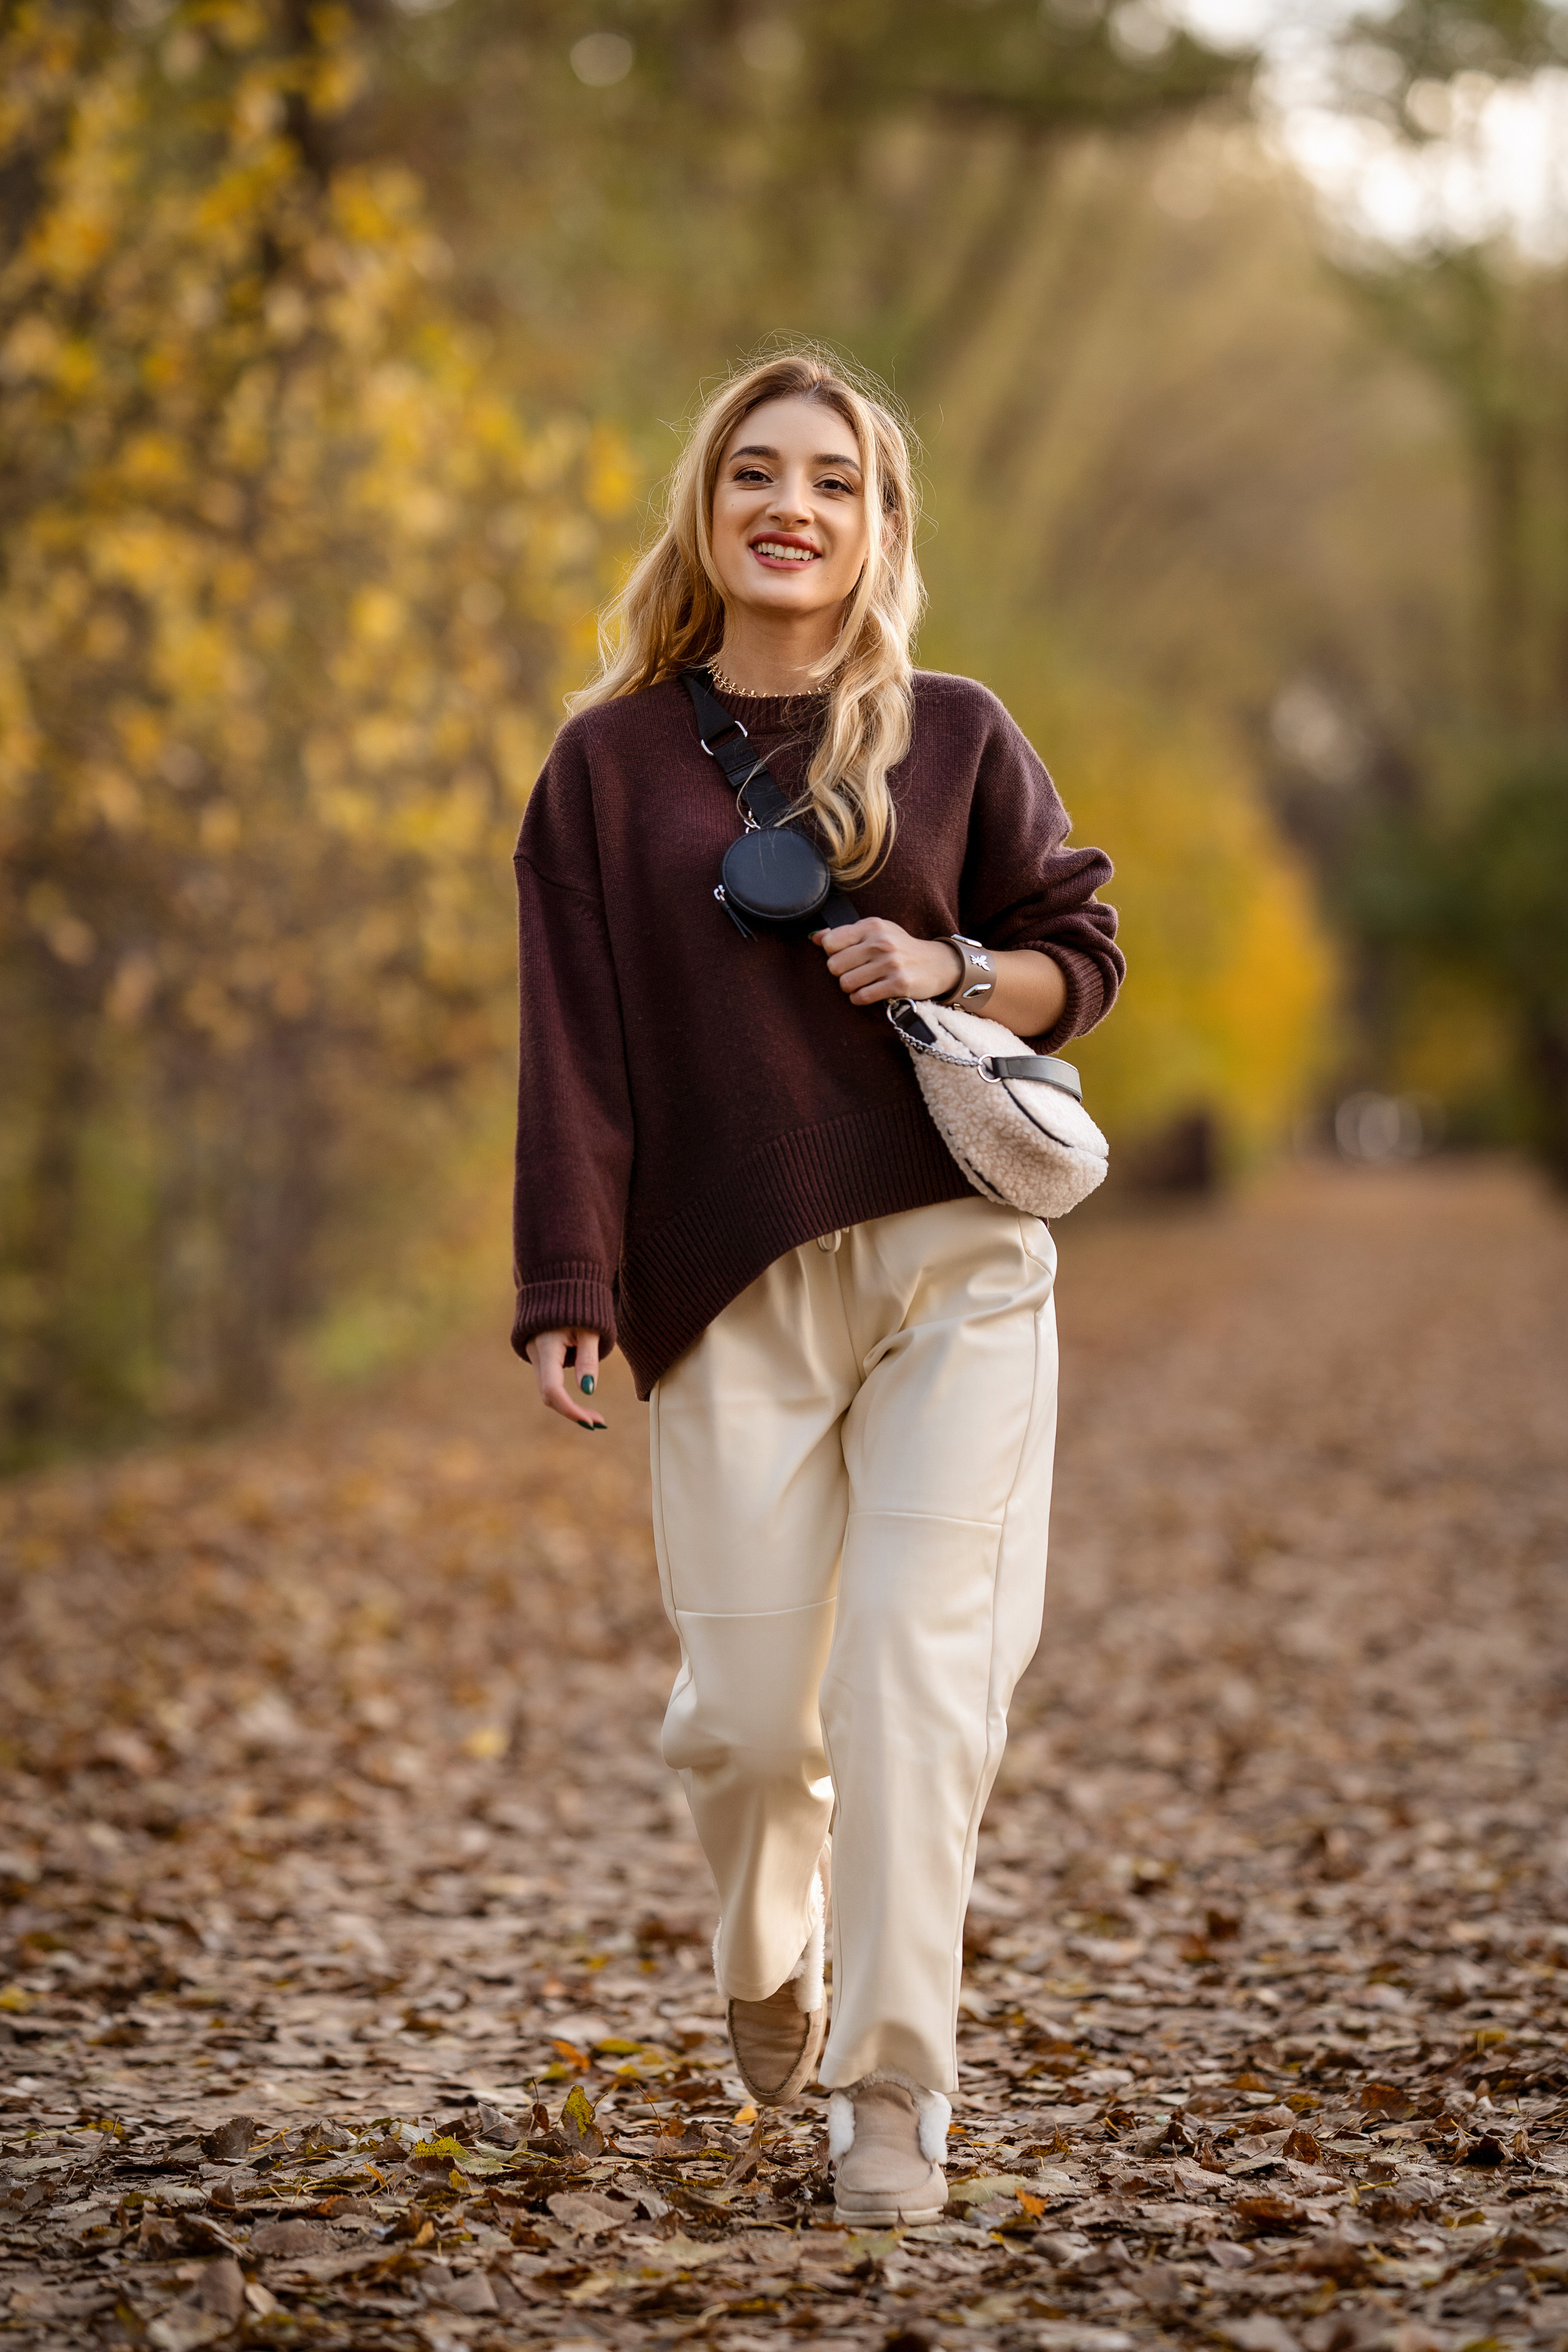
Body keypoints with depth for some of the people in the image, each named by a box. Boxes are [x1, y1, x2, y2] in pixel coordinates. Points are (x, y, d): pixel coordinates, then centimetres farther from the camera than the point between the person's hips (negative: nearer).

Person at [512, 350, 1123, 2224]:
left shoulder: (954, 736, 7)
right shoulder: (614, 761, 7)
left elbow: (1081, 957, 12)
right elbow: (575, 1043, 3)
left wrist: (956, 970, -9)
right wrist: (569, 1293, -4)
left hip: (954, 1261, 0)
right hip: (730, 1291, 0)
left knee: (917, 1679, -8)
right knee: (747, 1703, 0)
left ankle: (893, 2087, 2)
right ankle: (763, 1965, 32)